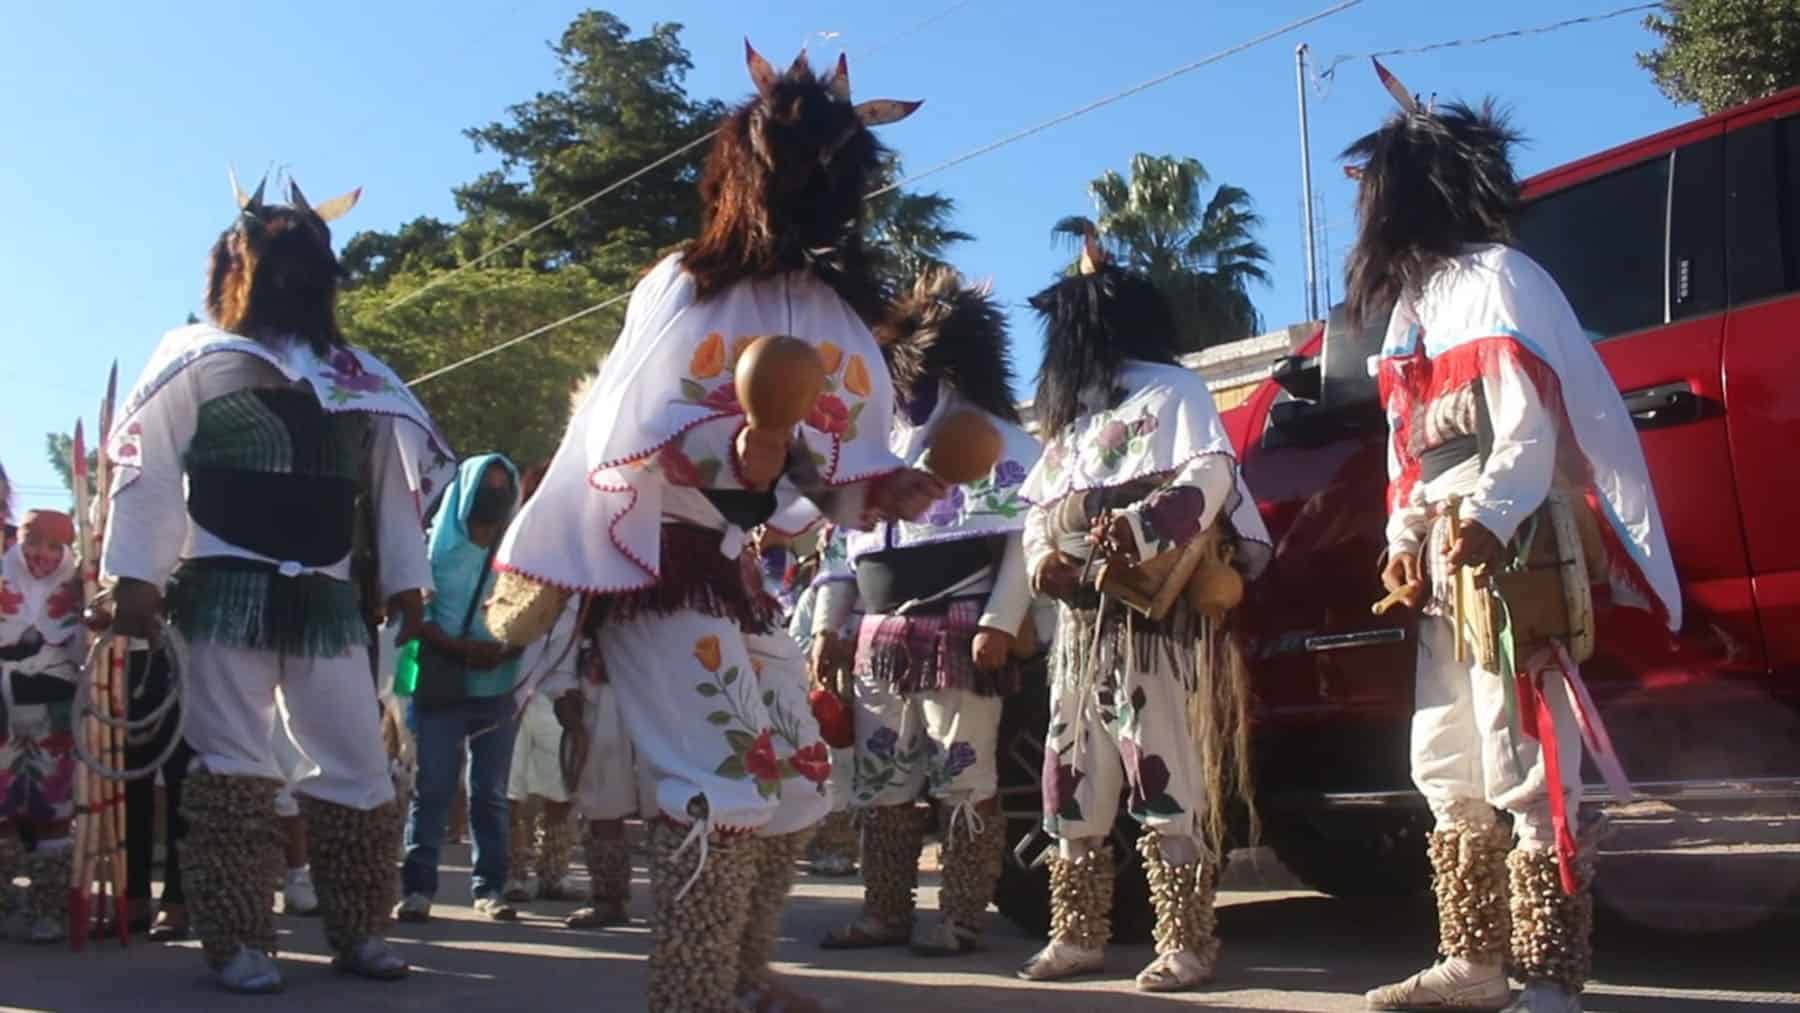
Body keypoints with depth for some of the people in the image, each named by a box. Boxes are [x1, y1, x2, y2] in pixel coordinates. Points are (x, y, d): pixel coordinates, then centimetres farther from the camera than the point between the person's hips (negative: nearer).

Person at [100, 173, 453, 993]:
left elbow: (394, 484, 14)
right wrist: (136, 572, -12)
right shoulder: (198, 361, 1)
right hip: (228, 589, -4)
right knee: (233, 764, 0)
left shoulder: (362, 382, 13)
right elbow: (148, 469, -4)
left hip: (327, 596, 4)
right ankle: (237, 942, 7)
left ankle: (357, 932, 16)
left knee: (358, 767, 5)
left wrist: (404, 578, 7)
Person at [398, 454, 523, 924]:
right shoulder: (437, 544, 7)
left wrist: (505, 650, -14)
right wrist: (459, 648, -17)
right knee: (432, 788, -4)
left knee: (490, 792, 4)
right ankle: (418, 888, -2)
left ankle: (489, 888, 8)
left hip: (498, 688, 2)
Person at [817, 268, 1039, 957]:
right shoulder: (882, 447, 23)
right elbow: (851, 549, 23)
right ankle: (884, 914, 17)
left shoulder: (994, 440, 1)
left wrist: (999, 622, -18)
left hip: (958, 633, -7)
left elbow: (1024, 538, -9)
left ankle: (960, 920, 4)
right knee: (880, 783, 8)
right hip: (883, 637, 8)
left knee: (964, 782, -3)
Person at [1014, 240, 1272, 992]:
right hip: (1080, 621, 8)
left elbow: (1211, 476, -13)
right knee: (1075, 787, 8)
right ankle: (1077, 937, 16)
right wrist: (1043, 558, 2)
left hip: (1155, 615, -8)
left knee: (1165, 782, -10)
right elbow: (1038, 507, 24)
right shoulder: (1069, 415, 26)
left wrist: (1140, 530, -28)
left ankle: (1187, 944, -4)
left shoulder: (1173, 391, 2)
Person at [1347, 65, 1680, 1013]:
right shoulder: (1411, 298, 20)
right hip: (1444, 558, 10)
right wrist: (1405, 537, 7)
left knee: (1523, 769, -10)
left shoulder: (1494, 277, -6)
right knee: (1445, 769, 10)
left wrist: (1489, 519, -29)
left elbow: (1533, 421, -16)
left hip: (1511, 547, -9)